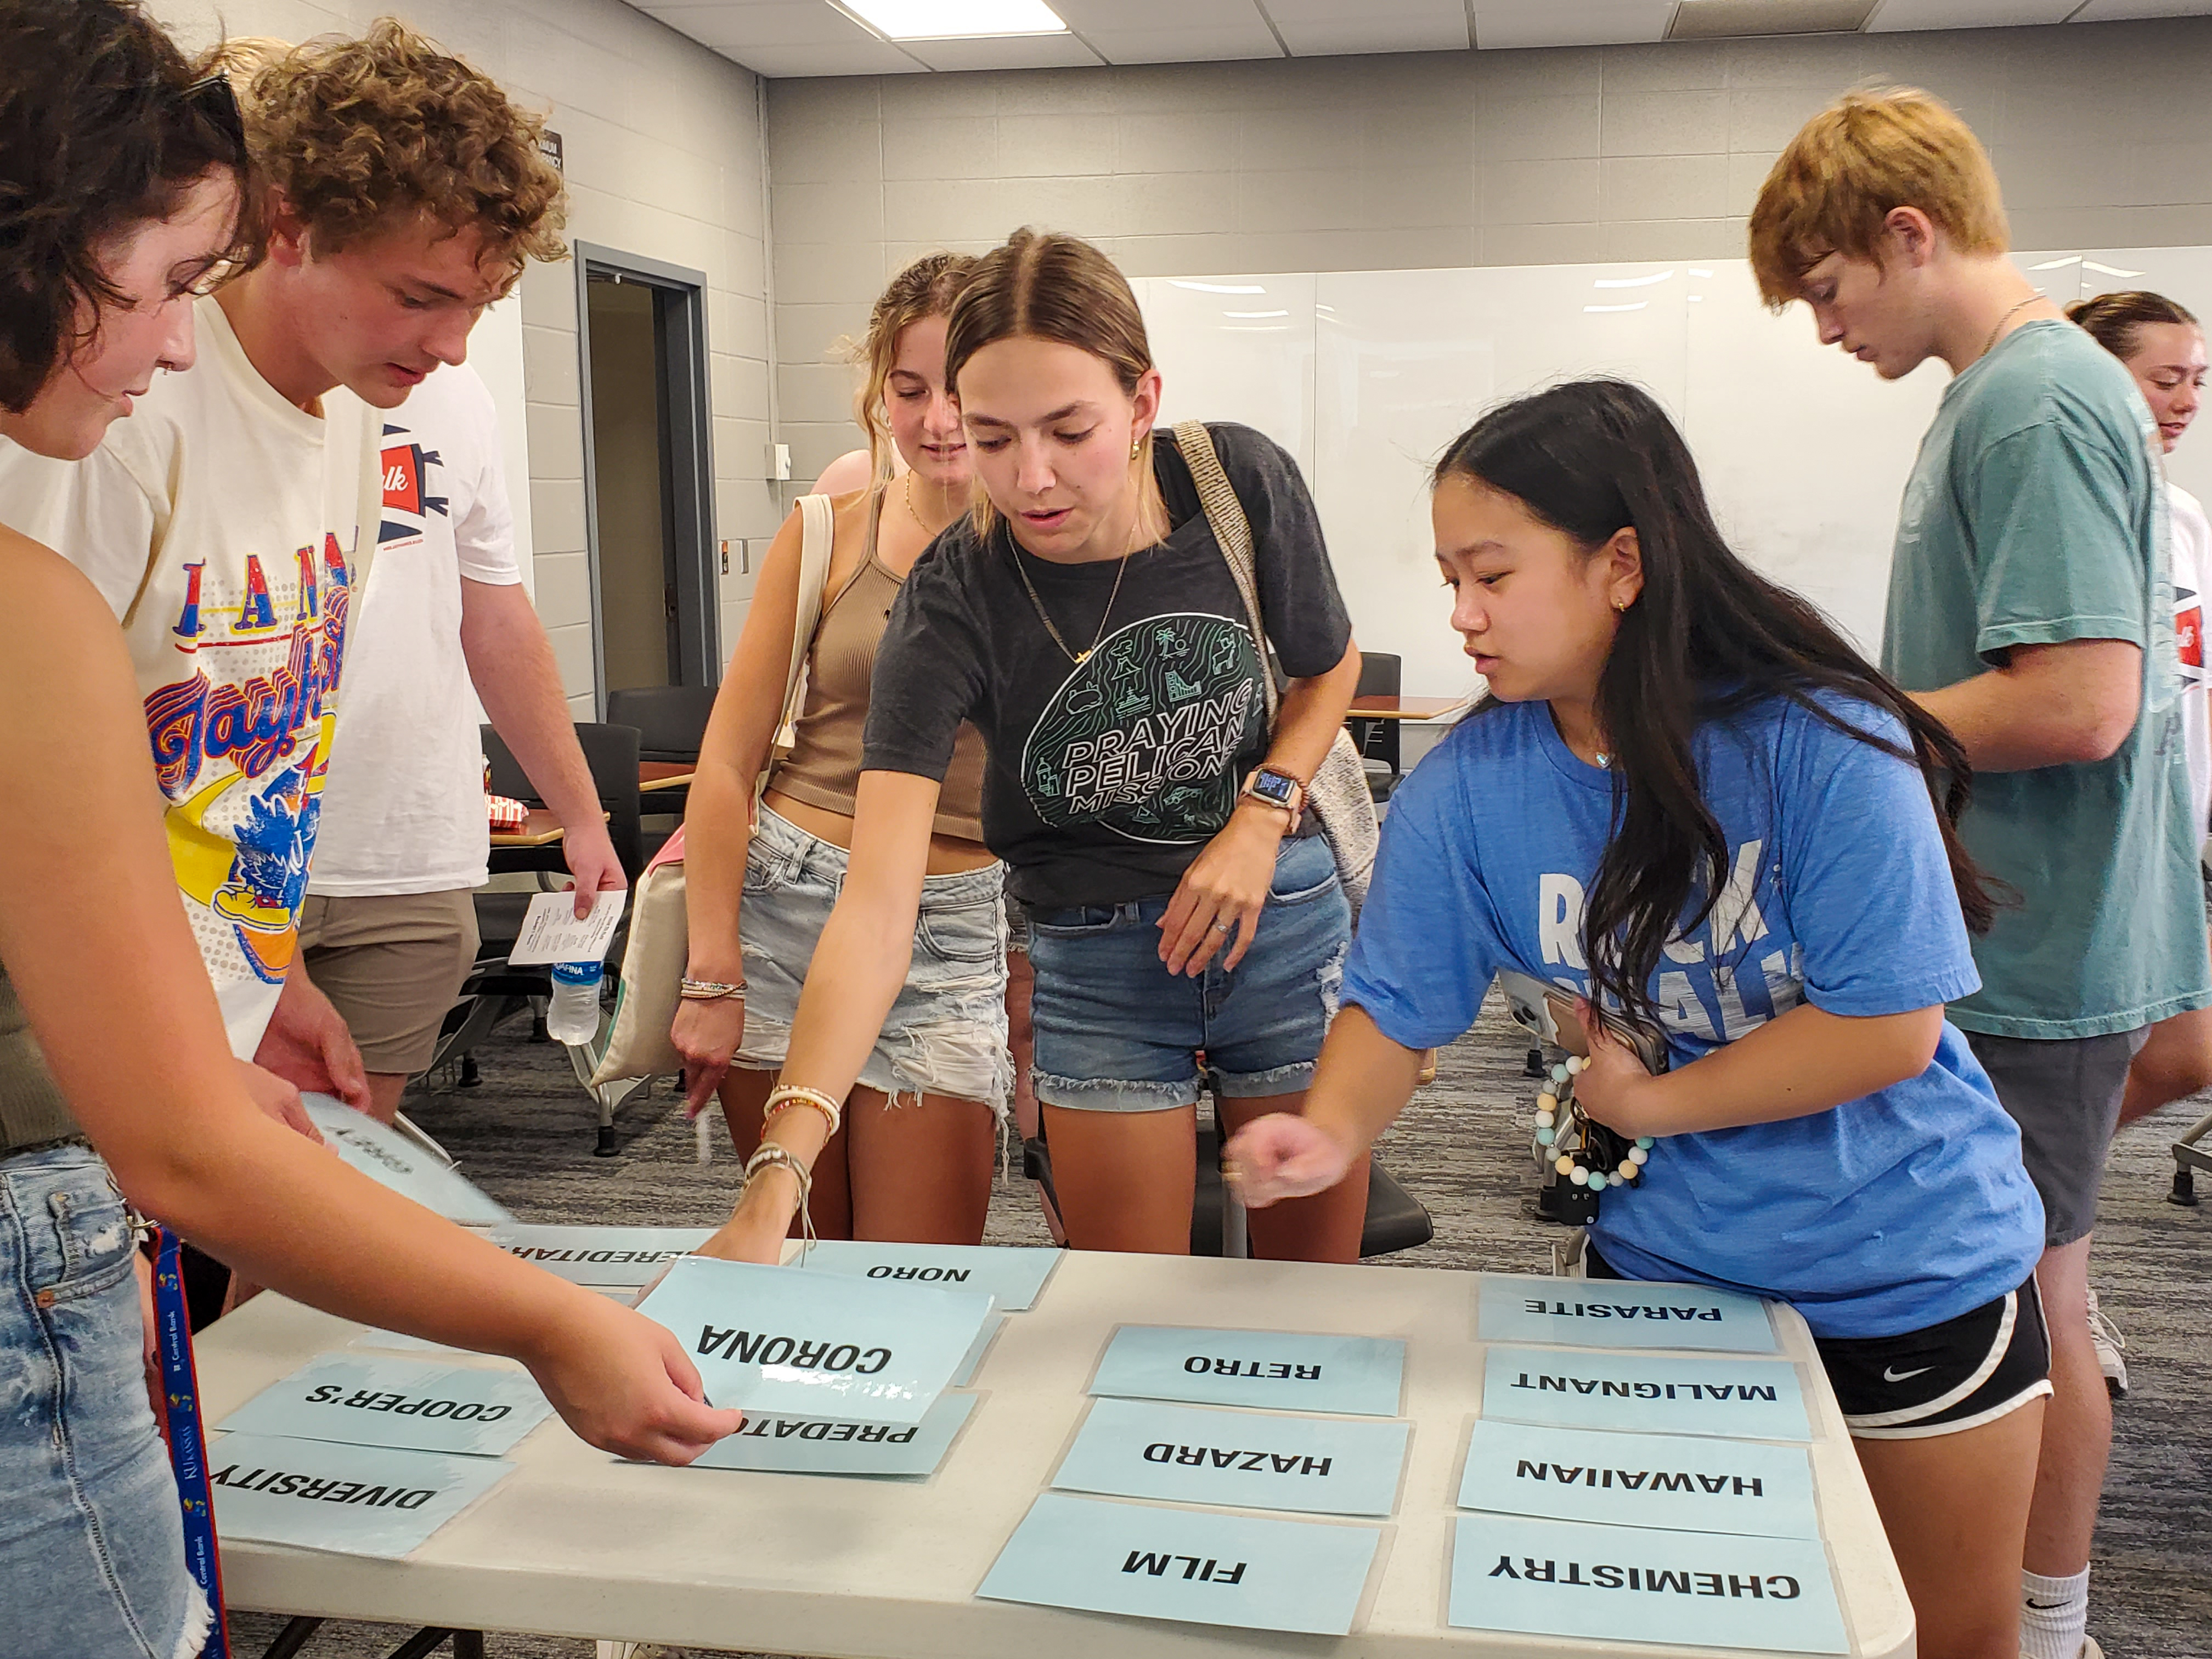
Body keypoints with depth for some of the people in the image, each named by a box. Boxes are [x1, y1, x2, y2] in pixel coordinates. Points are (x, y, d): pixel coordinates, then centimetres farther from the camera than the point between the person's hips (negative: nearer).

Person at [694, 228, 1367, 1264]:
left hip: (1282, 916, 2)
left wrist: (1262, 816, -12)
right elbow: (878, 904, -30)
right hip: (1096, 960, -1)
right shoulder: (950, 604, -21)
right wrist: (781, 1173, -41)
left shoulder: (1243, 484, -15)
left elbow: (1329, 667, 7)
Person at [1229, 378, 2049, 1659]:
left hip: (1914, 1263, -2)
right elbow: (1398, 1005, -8)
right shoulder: (1467, 786, -13)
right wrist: (1333, 1135, -28)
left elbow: (1889, 1025, -23)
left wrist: (1650, 1102, -16)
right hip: (1668, 1266, 3)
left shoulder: (1823, 744, -23)